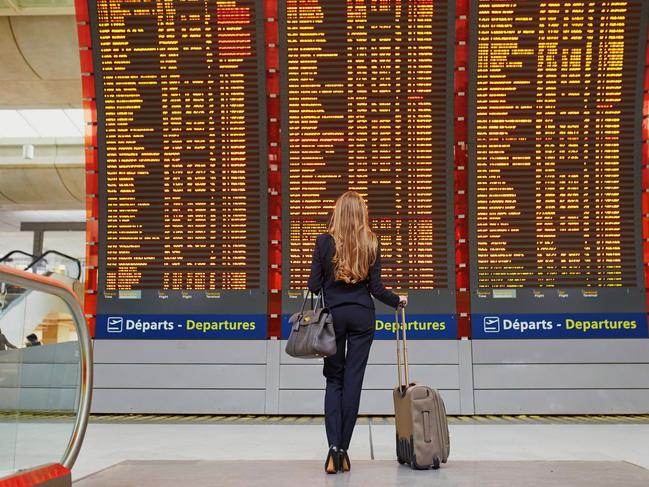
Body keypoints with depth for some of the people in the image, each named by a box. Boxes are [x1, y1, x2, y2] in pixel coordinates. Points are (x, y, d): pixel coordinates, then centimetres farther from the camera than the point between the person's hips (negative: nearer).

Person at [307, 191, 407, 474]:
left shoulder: (324, 242, -4)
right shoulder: (371, 243, -2)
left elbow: (314, 284, -3)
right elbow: (376, 288, -2)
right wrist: (398, 301, 16)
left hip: (332, 314, 0)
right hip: (362, 315, 0)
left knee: (334, 379, 9)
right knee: (353, 379, 5)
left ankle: (333, 447, -4)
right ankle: (343, 450, 7)